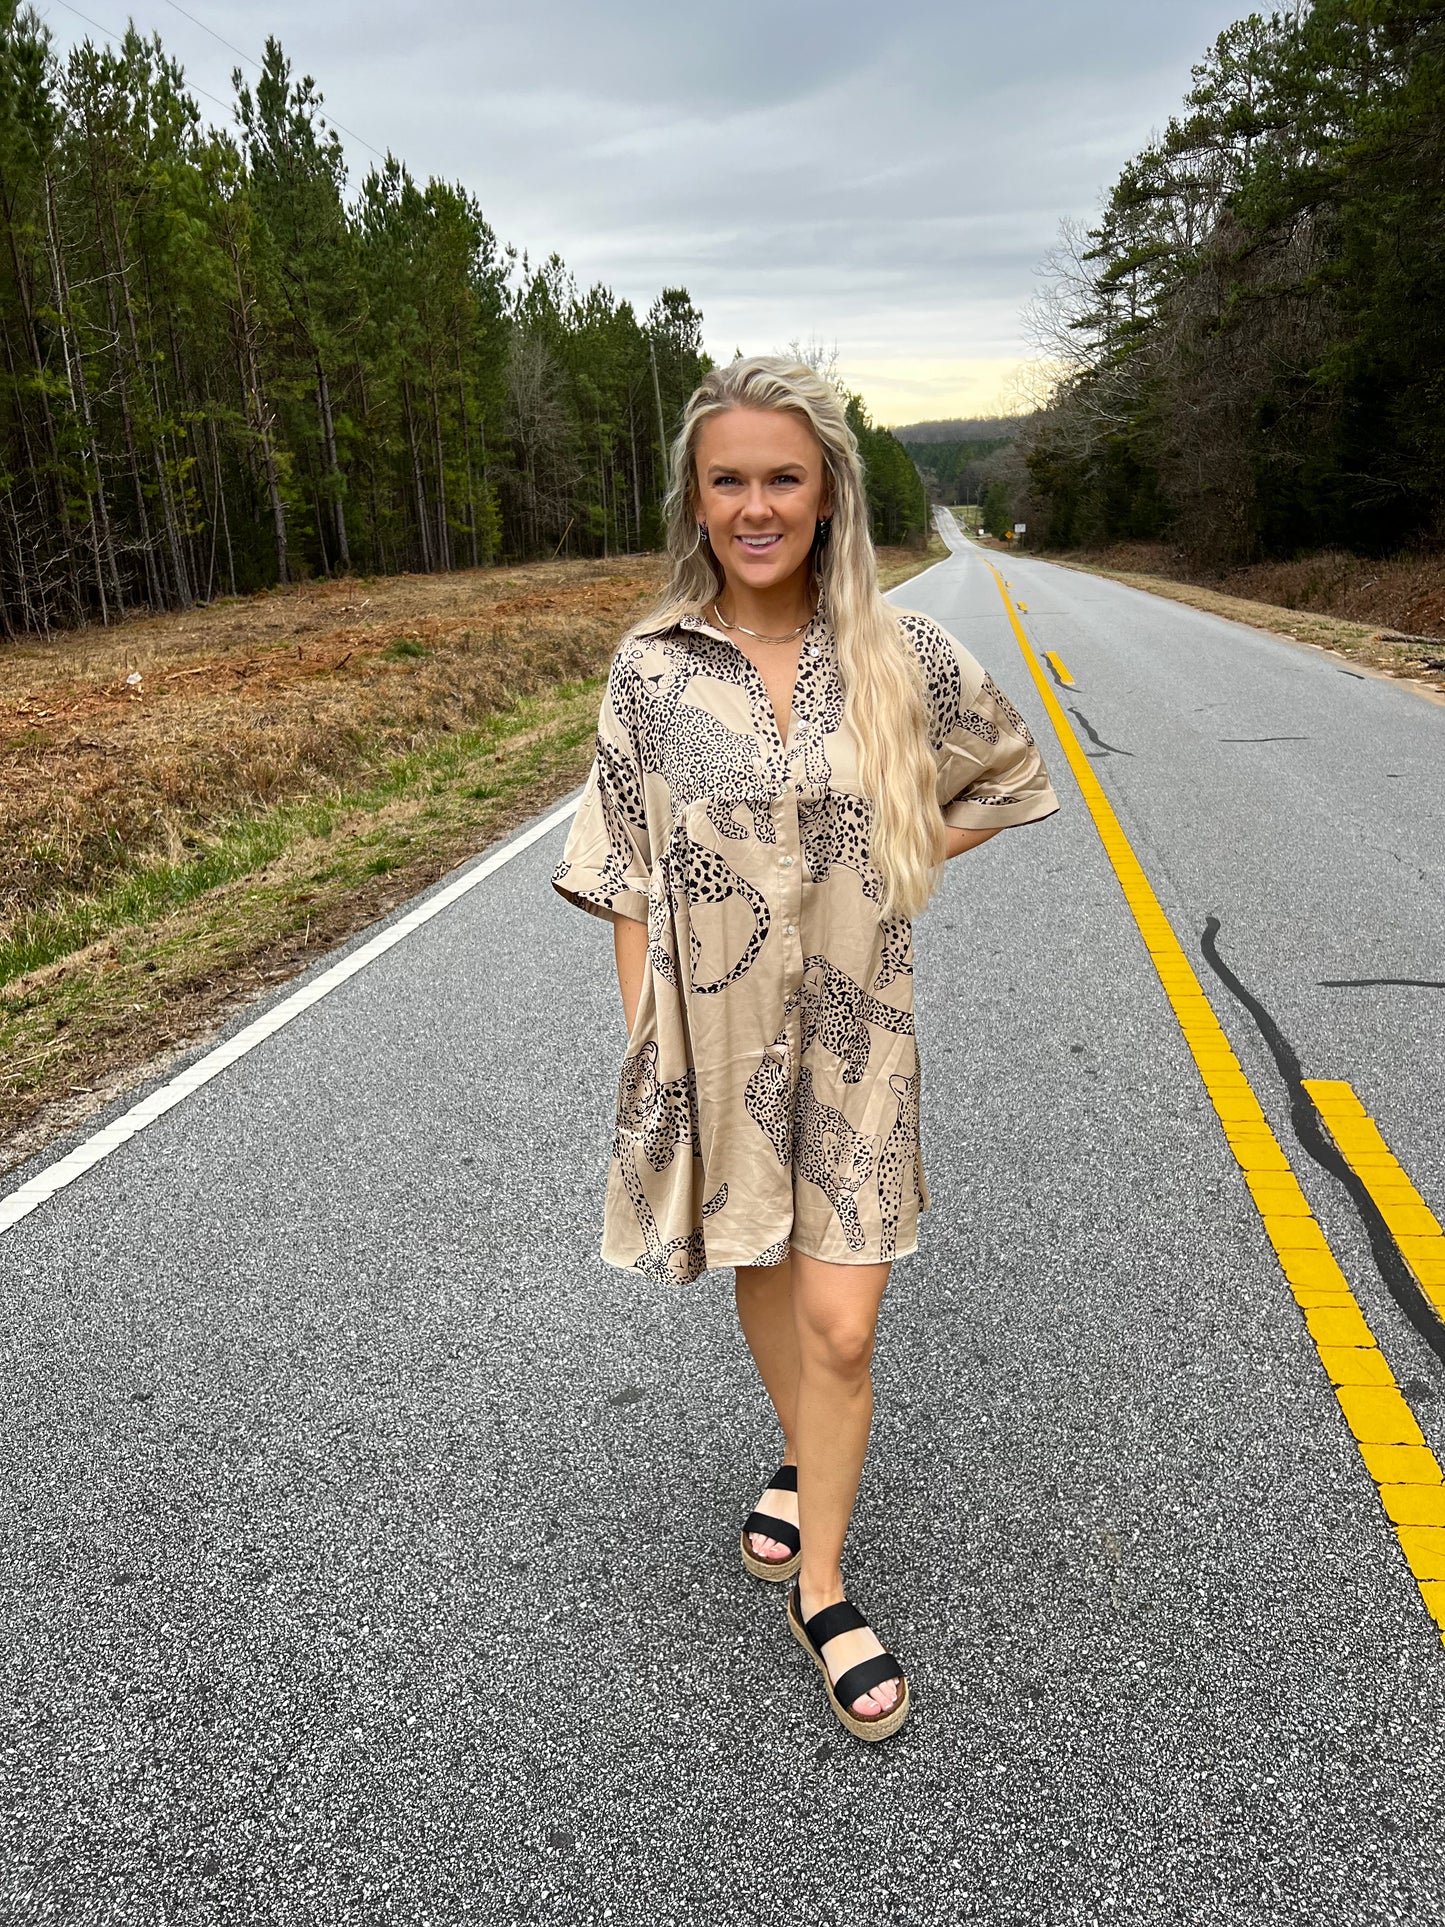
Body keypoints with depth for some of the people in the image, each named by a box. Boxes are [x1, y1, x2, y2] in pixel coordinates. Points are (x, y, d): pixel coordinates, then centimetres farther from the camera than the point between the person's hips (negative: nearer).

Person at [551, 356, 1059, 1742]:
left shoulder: (902, 654, -7)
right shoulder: (652, 665, -6)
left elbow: (1009, 772, 10)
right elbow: (626, 875, -3)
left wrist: (894, 867, -2)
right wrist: (646, 1047, -5)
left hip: (852, 1037, -1)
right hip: (716, 1032, 1)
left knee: (841, 1325, 0)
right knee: (759, 1273, 20)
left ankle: (821, 1591, 21)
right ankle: (803, 1463, 49)